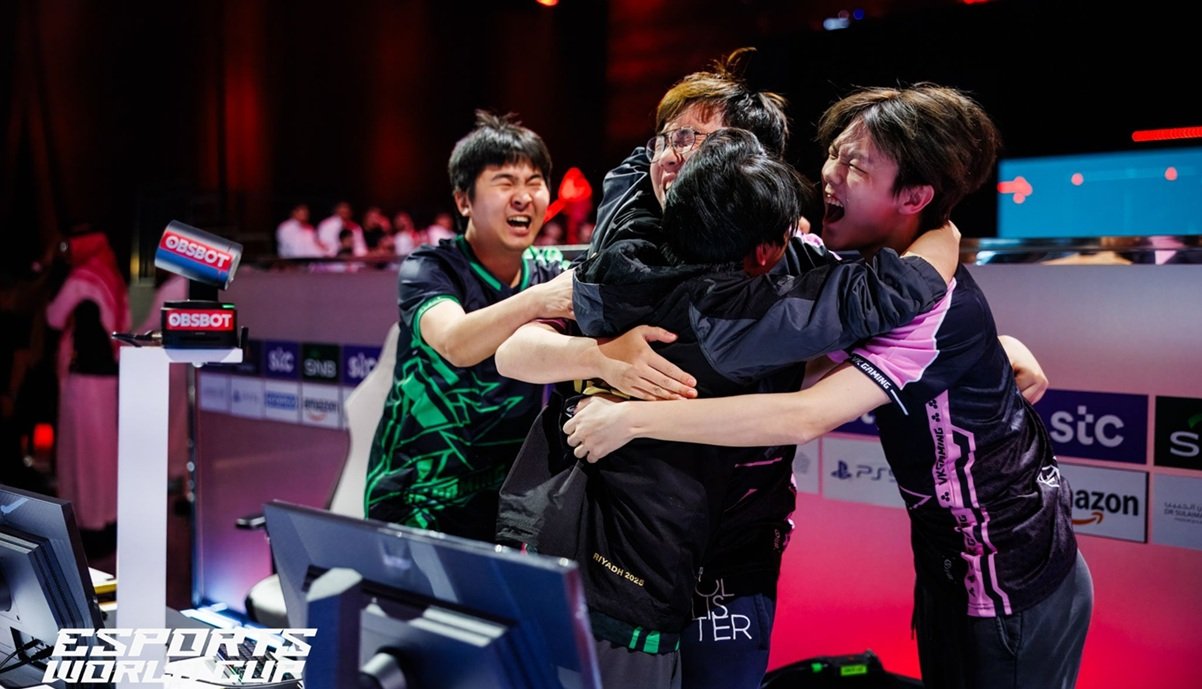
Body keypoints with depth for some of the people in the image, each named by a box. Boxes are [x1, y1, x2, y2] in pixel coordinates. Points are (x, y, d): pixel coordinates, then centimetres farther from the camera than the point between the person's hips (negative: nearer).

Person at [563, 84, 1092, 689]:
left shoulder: (943, 306, -28)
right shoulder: (864, 273, -2)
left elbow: (805, 417, -37)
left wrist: (631, 419, -34)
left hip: (1015, 592, -7)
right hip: (950, 570, 8)